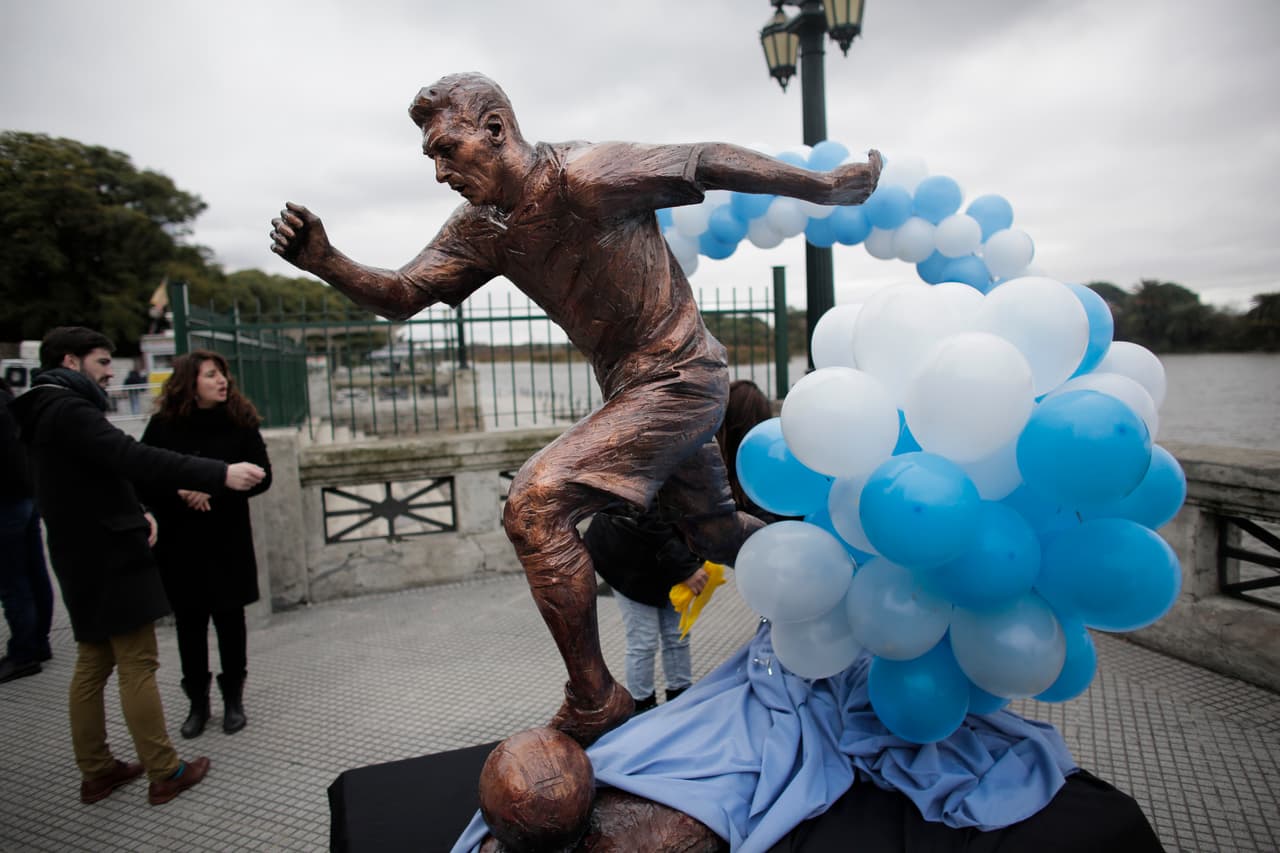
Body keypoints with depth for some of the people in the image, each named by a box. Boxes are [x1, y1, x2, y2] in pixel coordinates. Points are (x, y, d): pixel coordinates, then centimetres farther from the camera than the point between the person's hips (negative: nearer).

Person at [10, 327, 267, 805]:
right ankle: (165, 774, 4)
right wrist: (220, 474, -40)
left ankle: (95, 772, 24)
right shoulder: (68, 409, -17)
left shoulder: (49, 411, 15)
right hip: (109, 559, -10)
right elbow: (134, 459, -33)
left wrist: (137, 514, 4)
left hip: (86, 558, 10)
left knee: (93, 664, 15)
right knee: (138, 665, -4)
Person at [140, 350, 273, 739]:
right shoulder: (163, 425, -2)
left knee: (229, 618, 8)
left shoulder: (240, 422, -3)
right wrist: (178, 492, -18)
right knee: (189, 621, 9)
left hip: (228, 540, 0)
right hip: (178, 542, 1)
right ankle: (197, 702, 26)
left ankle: (233, 699, 24)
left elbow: (261, 477, -4)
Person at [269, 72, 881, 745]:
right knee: (714, 532, 22)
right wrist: (325, 263, -17)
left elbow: (709, 162, -11)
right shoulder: (479, 229, 4)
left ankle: (592, 706, -7)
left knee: (536, 504, -19)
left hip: (678, 376, -9)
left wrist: (827, 187, -2)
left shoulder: (587, 176, -18)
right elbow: (401, 296, 2)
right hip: (629, 389, 9)